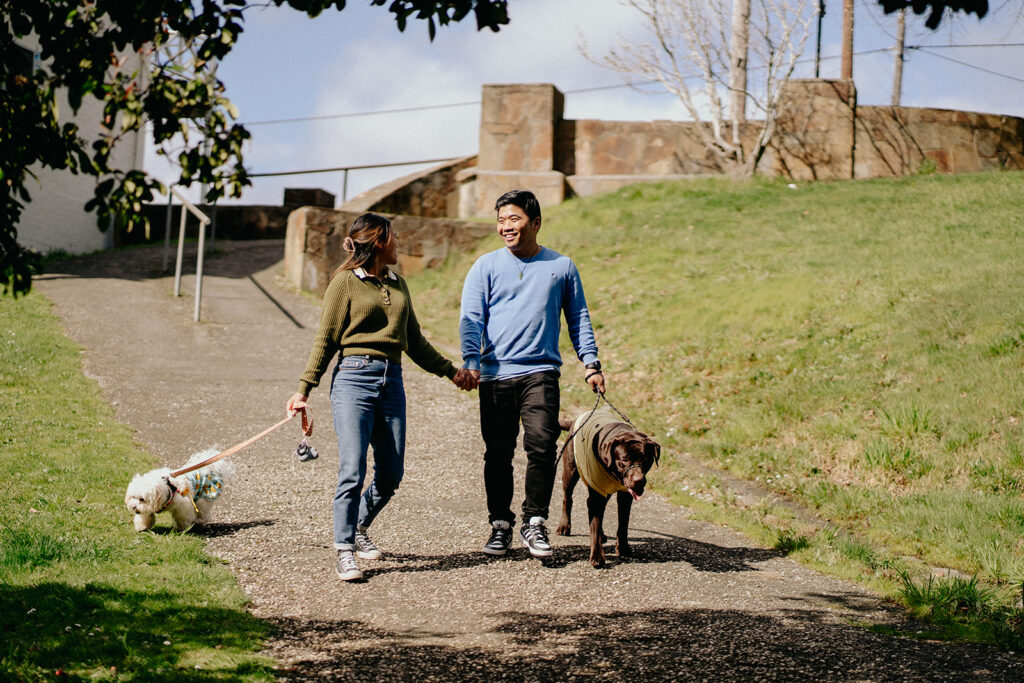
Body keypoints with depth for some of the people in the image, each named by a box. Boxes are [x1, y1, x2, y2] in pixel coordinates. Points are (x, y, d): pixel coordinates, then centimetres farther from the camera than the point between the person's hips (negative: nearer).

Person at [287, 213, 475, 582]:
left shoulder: (398, 285, 20)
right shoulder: (345, 282, 2)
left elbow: (414, 341, 27)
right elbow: (325, 340, 2)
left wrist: (449, 370, 25)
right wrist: (304, 389, -4)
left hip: (392, 382, 6)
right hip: (354, 377, -6)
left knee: (391, 473, 3)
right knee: (353, 469, -13)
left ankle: (359, 527, 28)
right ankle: (345, 550, -6)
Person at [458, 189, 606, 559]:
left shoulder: (561, 267, 11)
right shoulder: (486, 267, 7)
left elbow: (578, 319, 17)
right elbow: (471, 318, -1)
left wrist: (591, 364, 9)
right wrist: (471, 362, -15)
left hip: (541, 372, -1)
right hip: (495, 374, 1)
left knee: (541, 445, -15)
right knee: (497, 453, 3)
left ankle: (534, 523, -3)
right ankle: (500, 525, 17)